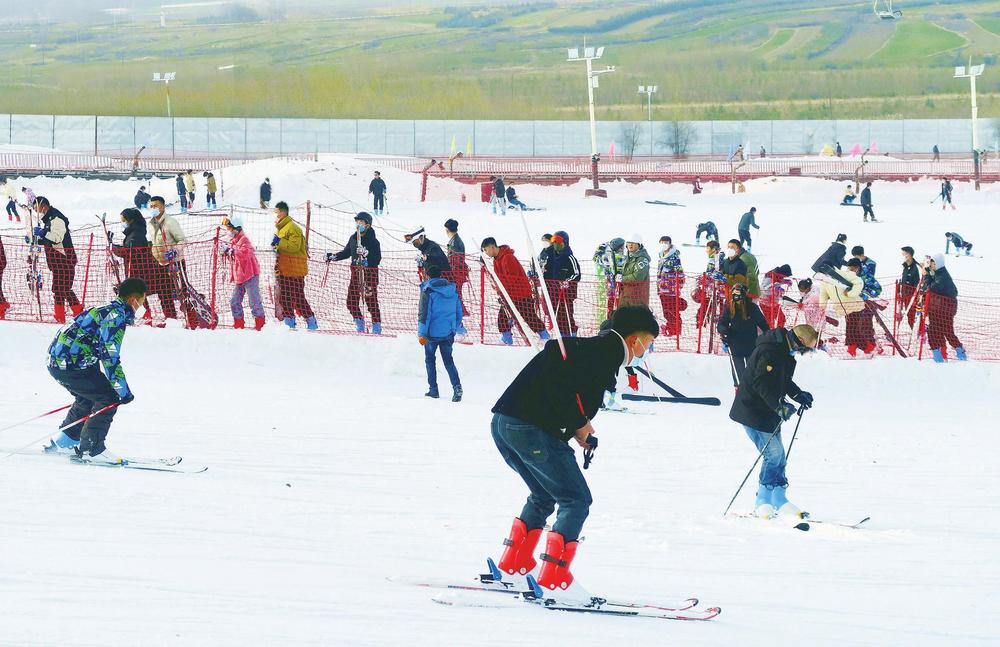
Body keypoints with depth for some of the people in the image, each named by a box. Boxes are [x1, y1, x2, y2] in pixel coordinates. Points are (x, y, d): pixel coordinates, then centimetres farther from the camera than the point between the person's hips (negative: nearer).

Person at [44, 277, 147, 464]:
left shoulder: (107, 311, 19)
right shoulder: (116, 315, -13)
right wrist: (123, 391, -14)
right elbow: (110, 357, -19)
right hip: (69, 363, -10)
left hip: (57, 360, 10)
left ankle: (63, 442, 35)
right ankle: (91, 449, -3)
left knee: (89, 397, 27)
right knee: (108, 399, -5)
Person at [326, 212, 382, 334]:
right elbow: (346, 252, 24)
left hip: (369, 274, -6)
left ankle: (377, 327, 3)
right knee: (351, 302, 4)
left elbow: (377, 259, -17)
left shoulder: (373, 241, -10)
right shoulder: (353, 238, 10)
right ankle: (360, 325, 18)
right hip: (356, 274, 6)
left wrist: (366, 254, -31)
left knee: (371, 301, -6)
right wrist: (333, 257, 15)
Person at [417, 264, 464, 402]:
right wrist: (454, 329, 22)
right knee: (448, 360, 10)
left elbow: (424, 313, -16)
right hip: (448, 332, 4)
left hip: (432, 333, -4)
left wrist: (421, 333, -15)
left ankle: (433, 389, 15)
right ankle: (456, 386, -11)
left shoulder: (427, 291, -11)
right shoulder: (452, 290, 6)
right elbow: (459, 313, 11)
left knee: (430, 359, 14)